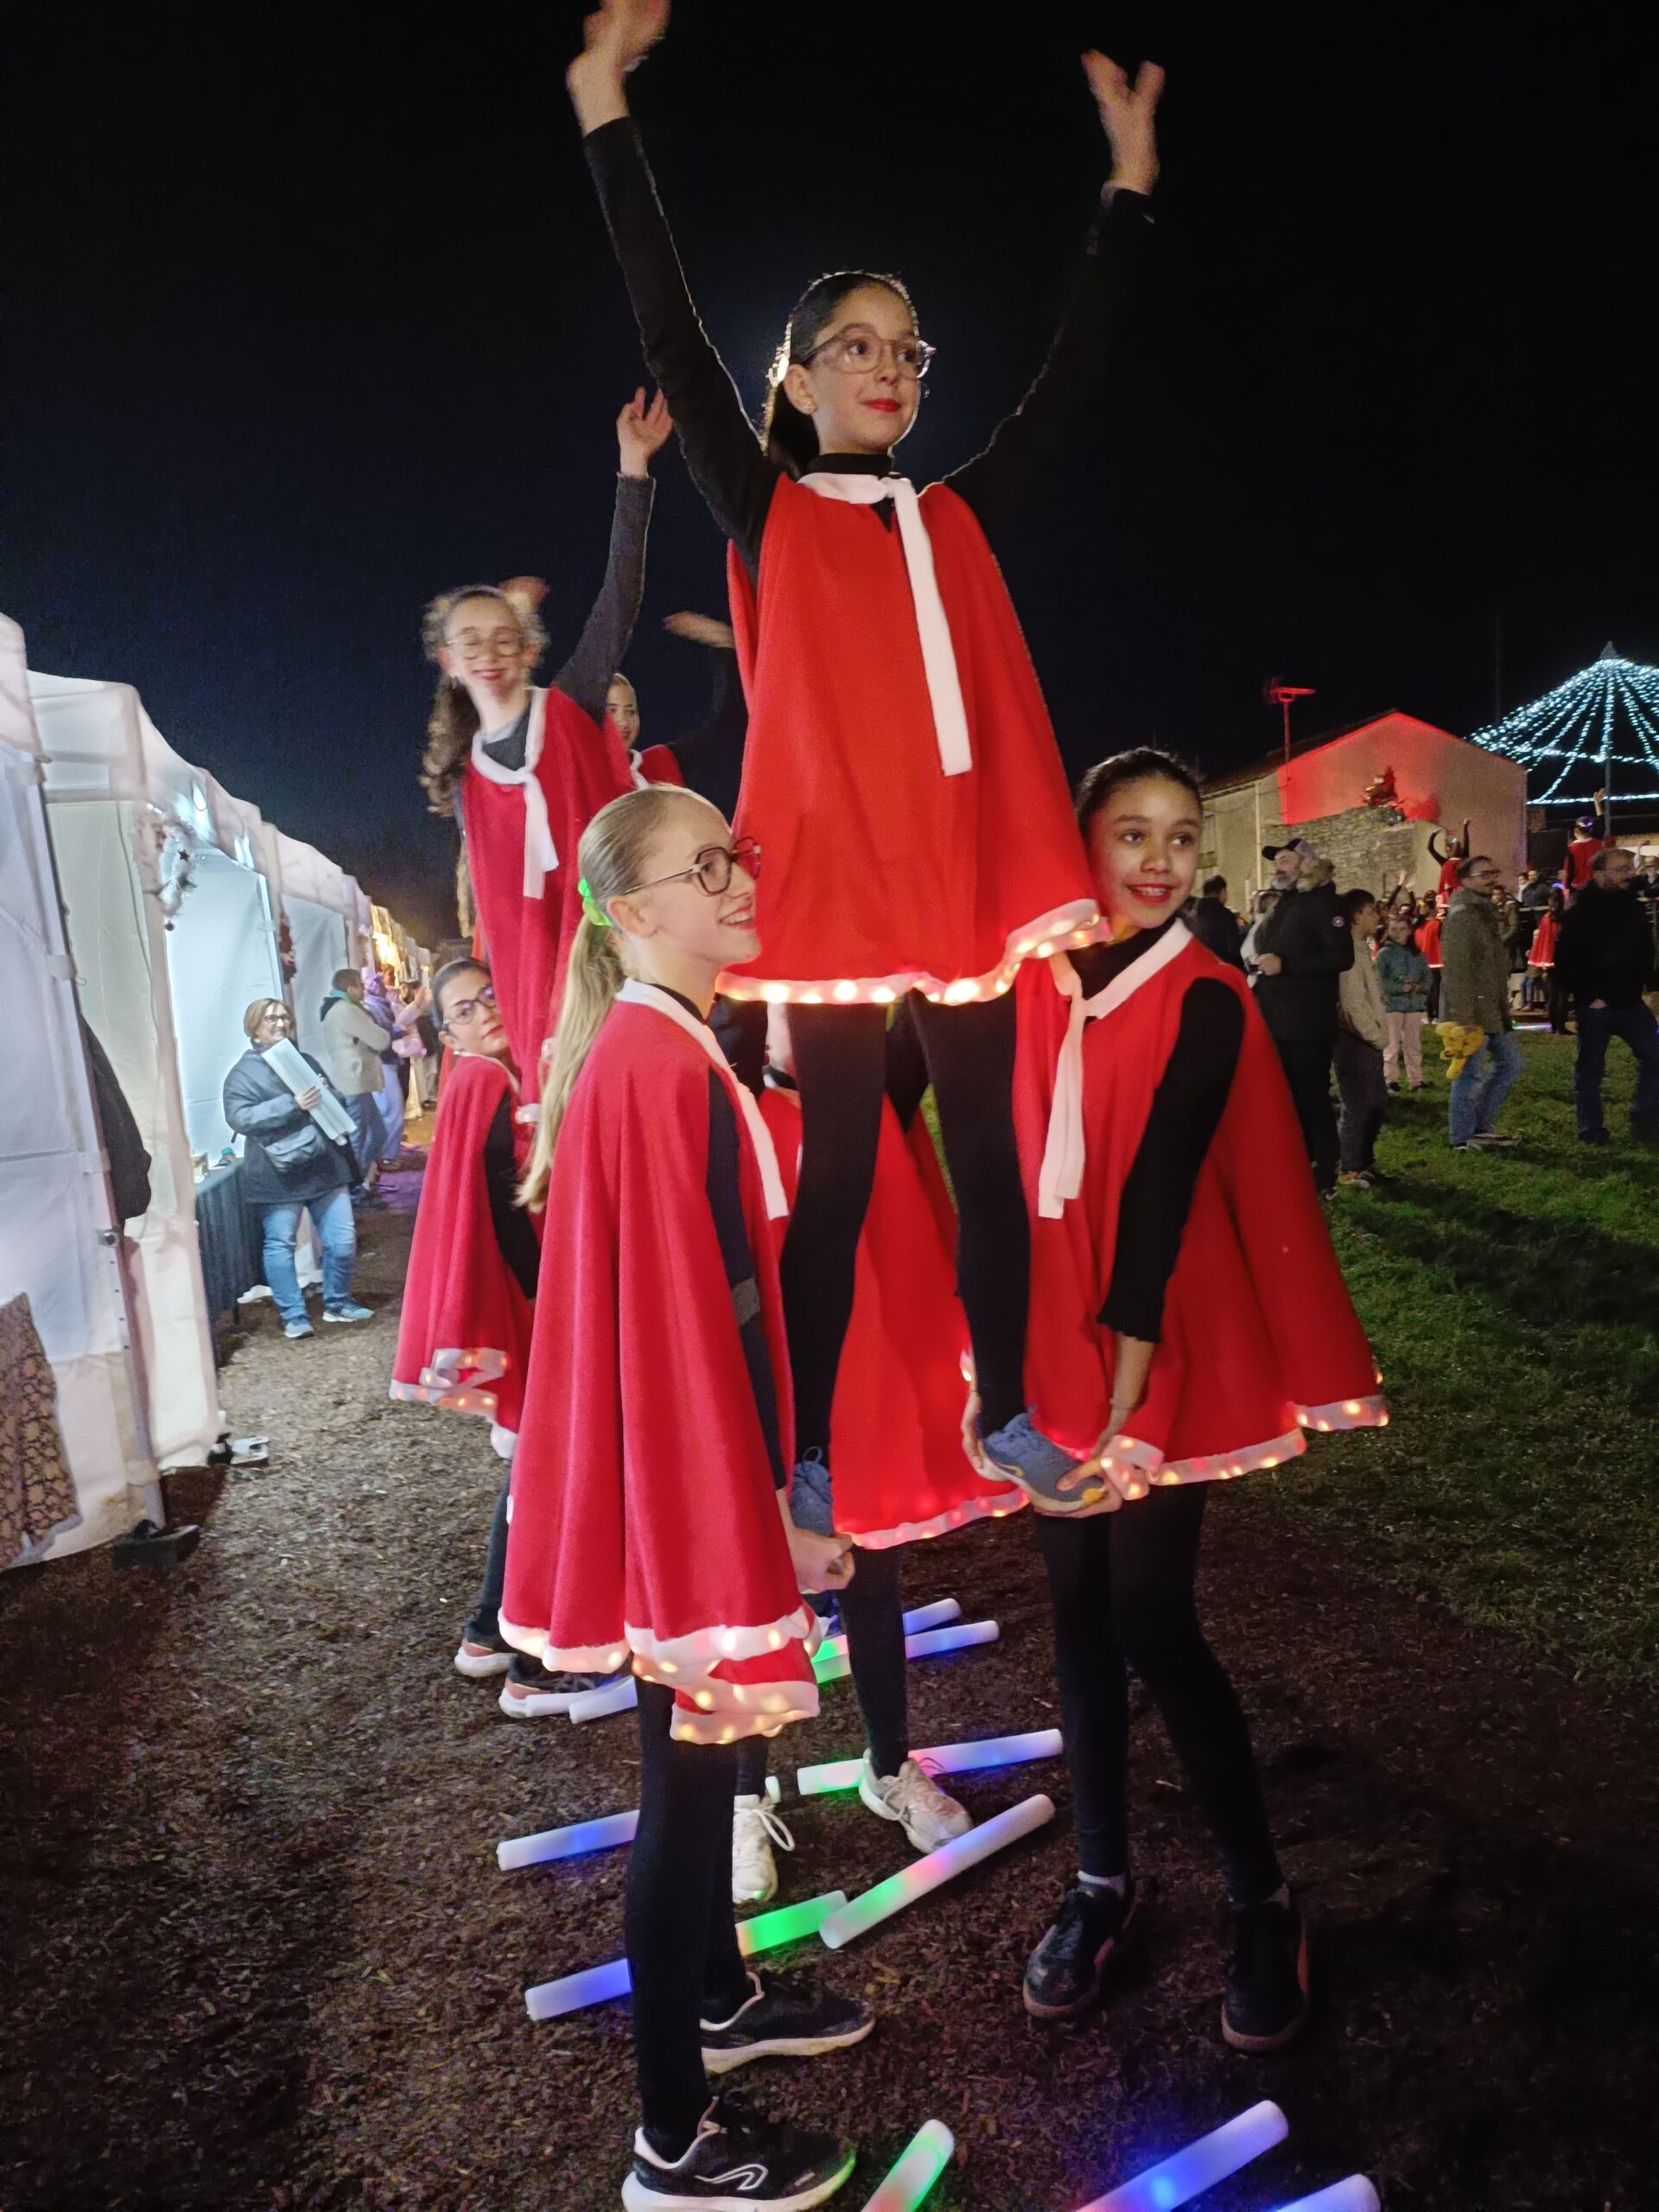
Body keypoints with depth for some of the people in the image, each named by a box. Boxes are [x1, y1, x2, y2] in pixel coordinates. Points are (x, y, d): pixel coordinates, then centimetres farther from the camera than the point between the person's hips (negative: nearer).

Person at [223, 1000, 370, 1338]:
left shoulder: (305, 1061, 16)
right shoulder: (243, 1072, -2)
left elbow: (337, 1105, 23)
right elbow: (240, 1118, -17)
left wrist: (328, 1094, -2)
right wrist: (293, 1104, -24)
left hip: (324, 1167, 5)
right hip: (279, 1176, -5)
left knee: (342, 1240, 5)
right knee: (280, 1245, 2)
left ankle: (337, 1303, 23)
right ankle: (294, 1316, 12)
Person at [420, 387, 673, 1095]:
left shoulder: (570, 708, 2)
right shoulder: (463, 776, 13)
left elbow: (620, 596, -8)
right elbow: (489, 895, 17)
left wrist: (633, 466, -16)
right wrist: (497, 1000, 13)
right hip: (530, 953, 4)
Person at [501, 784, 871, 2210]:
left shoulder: (665, 1050, 8)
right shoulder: (652, 1067, -22)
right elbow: (675, 1322, -23)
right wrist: (761, 1527, -18)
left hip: (703, 1451, 9)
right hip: (683, 1471, -9)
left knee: (711, 1754, 24)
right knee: (690, 1772, 6)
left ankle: (721, 1999, 46)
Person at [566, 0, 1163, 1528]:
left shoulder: (958, 517, 18)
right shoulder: (768, 513, 9)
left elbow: (1074, 378, 20)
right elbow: (675, 342, 1)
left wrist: (1130, 182, 20)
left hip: (967, 864, 4)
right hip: (836, 872, -4)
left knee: (989, 1153, 7)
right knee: (836, 1175, -2)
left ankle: (1007, 1414, 20)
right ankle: (810, 1454, 8)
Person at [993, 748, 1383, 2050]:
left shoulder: (1204, 1003, -11)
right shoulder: (1043, 979, 3)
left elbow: (1159, 1205, -18)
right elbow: (1025, 1163, 5)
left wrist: (1127, 1405, -21)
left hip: (1160, 1353, -4)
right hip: (1056, 1343, 5)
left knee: (1152, 1622, 0)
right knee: (1080, 1608, 12)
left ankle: (1265, 1902, 22)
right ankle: (1104, 1878, 30)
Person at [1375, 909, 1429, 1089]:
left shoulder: (1417, 953, 8)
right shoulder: (1384, 953, -4)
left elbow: (1427, 975, 8)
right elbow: (1378, 979, -11)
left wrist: (1420, 987, -12)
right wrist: (1400, 988, -18)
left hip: (1415, 1004, 4)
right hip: (1392, 1003, -4)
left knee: (1414, 1044, 9)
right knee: (1392, 1044, -2)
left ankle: (1416, 1080, 15)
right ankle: (1390, 1079, 3)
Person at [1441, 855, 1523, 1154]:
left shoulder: (1489, 912, 16)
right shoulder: (1461, 916, -16)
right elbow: (1457, 970, -22)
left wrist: (1504, 1006, 19)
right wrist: (1463, 1017, -25)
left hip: (1494, 1009, 10)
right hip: (1472, 1013, -10)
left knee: (1510, 1063, 15)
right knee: (1471, 1075, -3)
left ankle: (1482, 1125, 24)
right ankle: (1461, 1138, 9)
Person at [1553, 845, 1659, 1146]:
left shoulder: (1632, 905, 8)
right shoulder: (1580, 912, -11)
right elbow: (1565, 960, -15)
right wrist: (1588, 997, -16)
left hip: (1630, 1000, 6)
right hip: (1596, 1004, -6)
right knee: (1590, 1068, 4)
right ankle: (1590, 1129, 15)